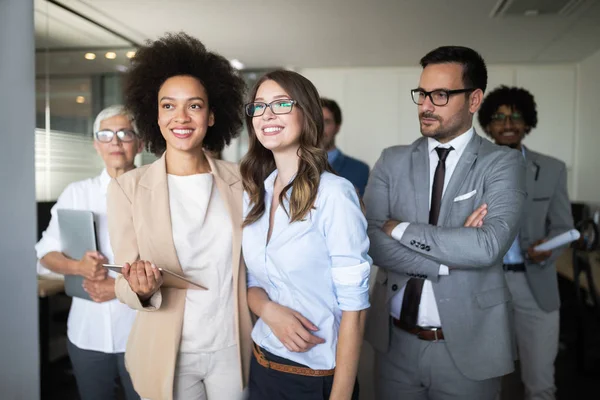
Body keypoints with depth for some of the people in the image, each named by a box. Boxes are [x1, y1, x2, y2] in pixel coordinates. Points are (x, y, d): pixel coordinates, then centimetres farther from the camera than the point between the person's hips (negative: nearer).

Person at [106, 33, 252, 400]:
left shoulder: (239, 181, -5)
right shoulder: (127, 188, -8)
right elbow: (126, 285, -5)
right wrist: (142, 288, -25)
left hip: (234, 349, 1)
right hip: (169, 354, 0)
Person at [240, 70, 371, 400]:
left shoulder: (334, 193, -18)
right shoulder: (253, 195, 0)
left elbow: (353, 305, -17)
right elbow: (253, 281, 8)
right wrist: (270, 310, -14)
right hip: (261, 365, 6)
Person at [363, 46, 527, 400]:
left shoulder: (503, 163, -7)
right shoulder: (392, 161, 0)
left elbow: (488, 246, -22)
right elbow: (370, 241, -10)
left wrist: (399, 228, -15)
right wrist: (449, 258, -17)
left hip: (468, 344, -2)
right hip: (396, 341, 2)